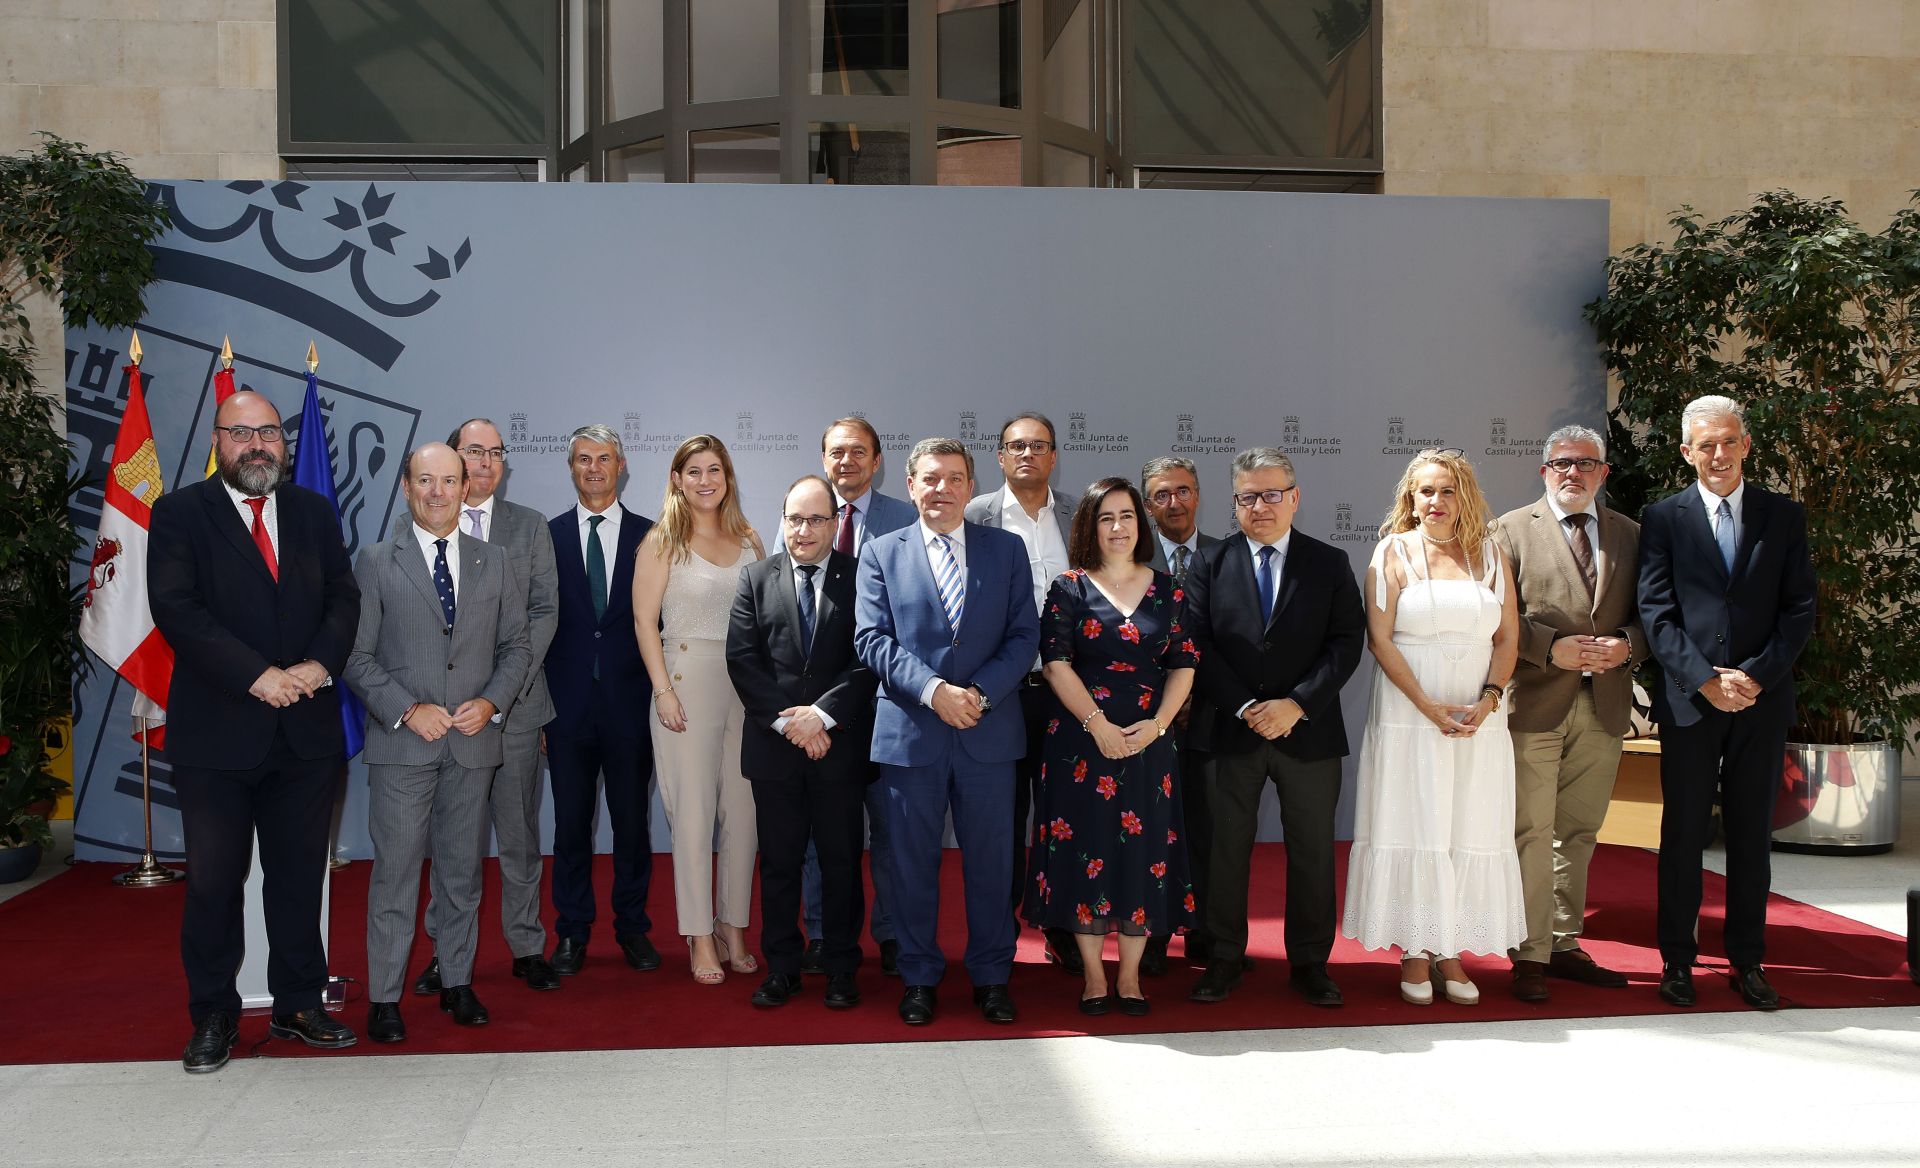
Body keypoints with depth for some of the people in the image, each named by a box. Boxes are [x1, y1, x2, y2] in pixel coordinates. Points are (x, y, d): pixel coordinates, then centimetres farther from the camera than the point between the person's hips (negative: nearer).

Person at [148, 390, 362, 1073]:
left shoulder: (314, 513, 11)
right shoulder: (179, 514, 0)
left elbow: (344, 598, 5)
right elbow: (175, 608, -11)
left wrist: (317, 665, -14)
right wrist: (257, 675, -19)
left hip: (306, 733, 3)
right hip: (215, 734, -3)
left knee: (299, 876, 12)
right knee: (214, 882, 6)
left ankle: (299, 1005, 25)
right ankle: (213, 1019, 20)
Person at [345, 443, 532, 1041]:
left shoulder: (493, 562, 9)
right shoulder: (375, 563, 1)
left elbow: (516, 645, 11)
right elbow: (356, 655, -2)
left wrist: (491, 702, -6)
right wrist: (407, 710, -13)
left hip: (474, 742, 3)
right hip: (401, 743, -2)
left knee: (463, 870, 11)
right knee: (395, 873, 0)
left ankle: (458, 983, 24)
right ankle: (384, 998, 10)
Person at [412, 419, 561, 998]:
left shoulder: (530, 526, 9)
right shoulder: (413, 527, 5)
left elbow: (544, 610, 3)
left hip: (514, 703, 1)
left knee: (520, 832, 6)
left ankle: (527, 947, 15)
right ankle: (445, 952, 17)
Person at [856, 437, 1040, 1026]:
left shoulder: (1007, 549, 7)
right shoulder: (882, 553, 5)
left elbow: (1025, 635, 2)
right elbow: (871, 639, -3)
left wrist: (980, 692, -13)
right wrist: (933, 690, -16)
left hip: (988, 732, 1)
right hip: (910, 733, 0)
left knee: (990, 861, 8)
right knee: (913, 864, 8)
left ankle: (992, 976, 23)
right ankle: (919, 977, 23)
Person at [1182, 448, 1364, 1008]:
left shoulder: (1330, 564, 5)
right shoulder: (1209, 565, 3)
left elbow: (1347, 642, -3)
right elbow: (1198, 646, -4)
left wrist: (1297, 704, -14)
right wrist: (1246, 708, -13)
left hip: (1308, 729, 1)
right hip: (1231, 730, 0)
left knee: (1313, 849, 8)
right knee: (1228, 847, 6)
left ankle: (1309, 962, 22)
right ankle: (1224, 958, 19)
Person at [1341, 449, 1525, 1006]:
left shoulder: (1489, 554, 9)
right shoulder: (1393, 552, 1)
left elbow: (1508, 636, 6)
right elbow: (1380, 640, -5)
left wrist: (1487, 700, -10)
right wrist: (1429, 707, -13)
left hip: (1478, 717, 3)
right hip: (1409, 715, -2)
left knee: (1470, 830, 4)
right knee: (1412, 828, 0)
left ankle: (1451, 952, 14)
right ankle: (1414, 952, 9)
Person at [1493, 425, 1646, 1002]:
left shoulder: (1629, 534, 13)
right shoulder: (1512, 530, 2)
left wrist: (1627, 646, -8)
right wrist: (1552, 648, -17)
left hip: (1604, 705, 4)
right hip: (1535, 701, -4)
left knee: (1578, 833, 13)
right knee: (1531, 834, -4)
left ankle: (1565, 945, 24)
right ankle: (1530, 956, 4)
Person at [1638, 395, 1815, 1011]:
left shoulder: (1784, 515, 6)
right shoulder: (1663, 518, 2)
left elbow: (1799, 609, 2)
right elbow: (1656, 613, -4)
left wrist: (1757, 676, -11)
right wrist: (1705, 680, -13)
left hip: (1763, 699, 2)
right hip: (1688, 700, -1)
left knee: (1752, 833, 9)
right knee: (1683, 833, 4)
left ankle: (1748, 960, 20)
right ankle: (1677, 959, 14)